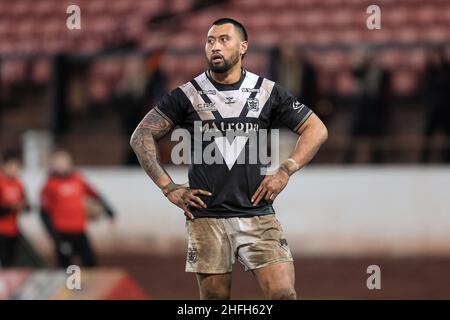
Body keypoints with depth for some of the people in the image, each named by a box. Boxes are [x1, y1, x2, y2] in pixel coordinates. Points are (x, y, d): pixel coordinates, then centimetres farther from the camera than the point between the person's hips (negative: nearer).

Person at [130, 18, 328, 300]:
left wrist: (285, 172, -1)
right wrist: (169, 188, -4)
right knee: (215, 297, 2)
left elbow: (316, 129, 10)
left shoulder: (268, 92, 5)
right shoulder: (188, 95, 2)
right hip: (207, 217, 0)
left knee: (284, 294, -12)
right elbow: (142, 136, 4)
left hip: (258, 215, 0)